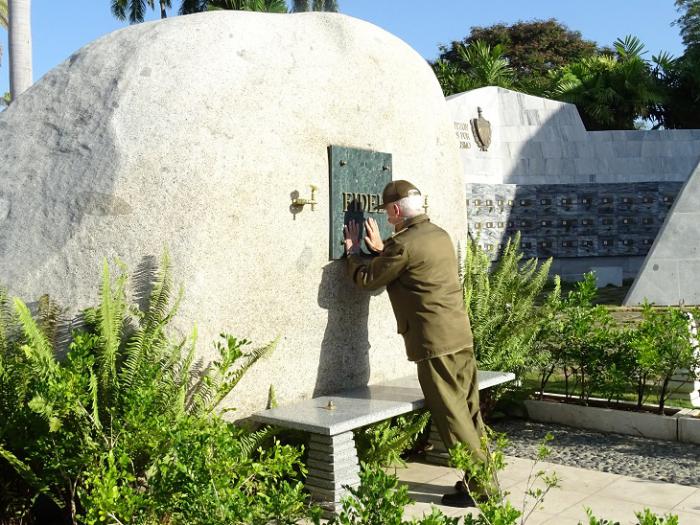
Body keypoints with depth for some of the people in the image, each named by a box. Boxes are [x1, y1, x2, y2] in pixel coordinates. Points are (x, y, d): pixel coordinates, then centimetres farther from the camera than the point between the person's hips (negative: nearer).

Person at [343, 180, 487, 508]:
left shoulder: (403, 244, -14)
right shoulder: (440, 235, 13)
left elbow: (366, 279, -1)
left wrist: (353, 251, 14)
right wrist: (380, 249, 26)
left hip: (434, 341, -9)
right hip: (460, 334, 9)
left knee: (451, 414, -1)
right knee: (468, 409, 13)